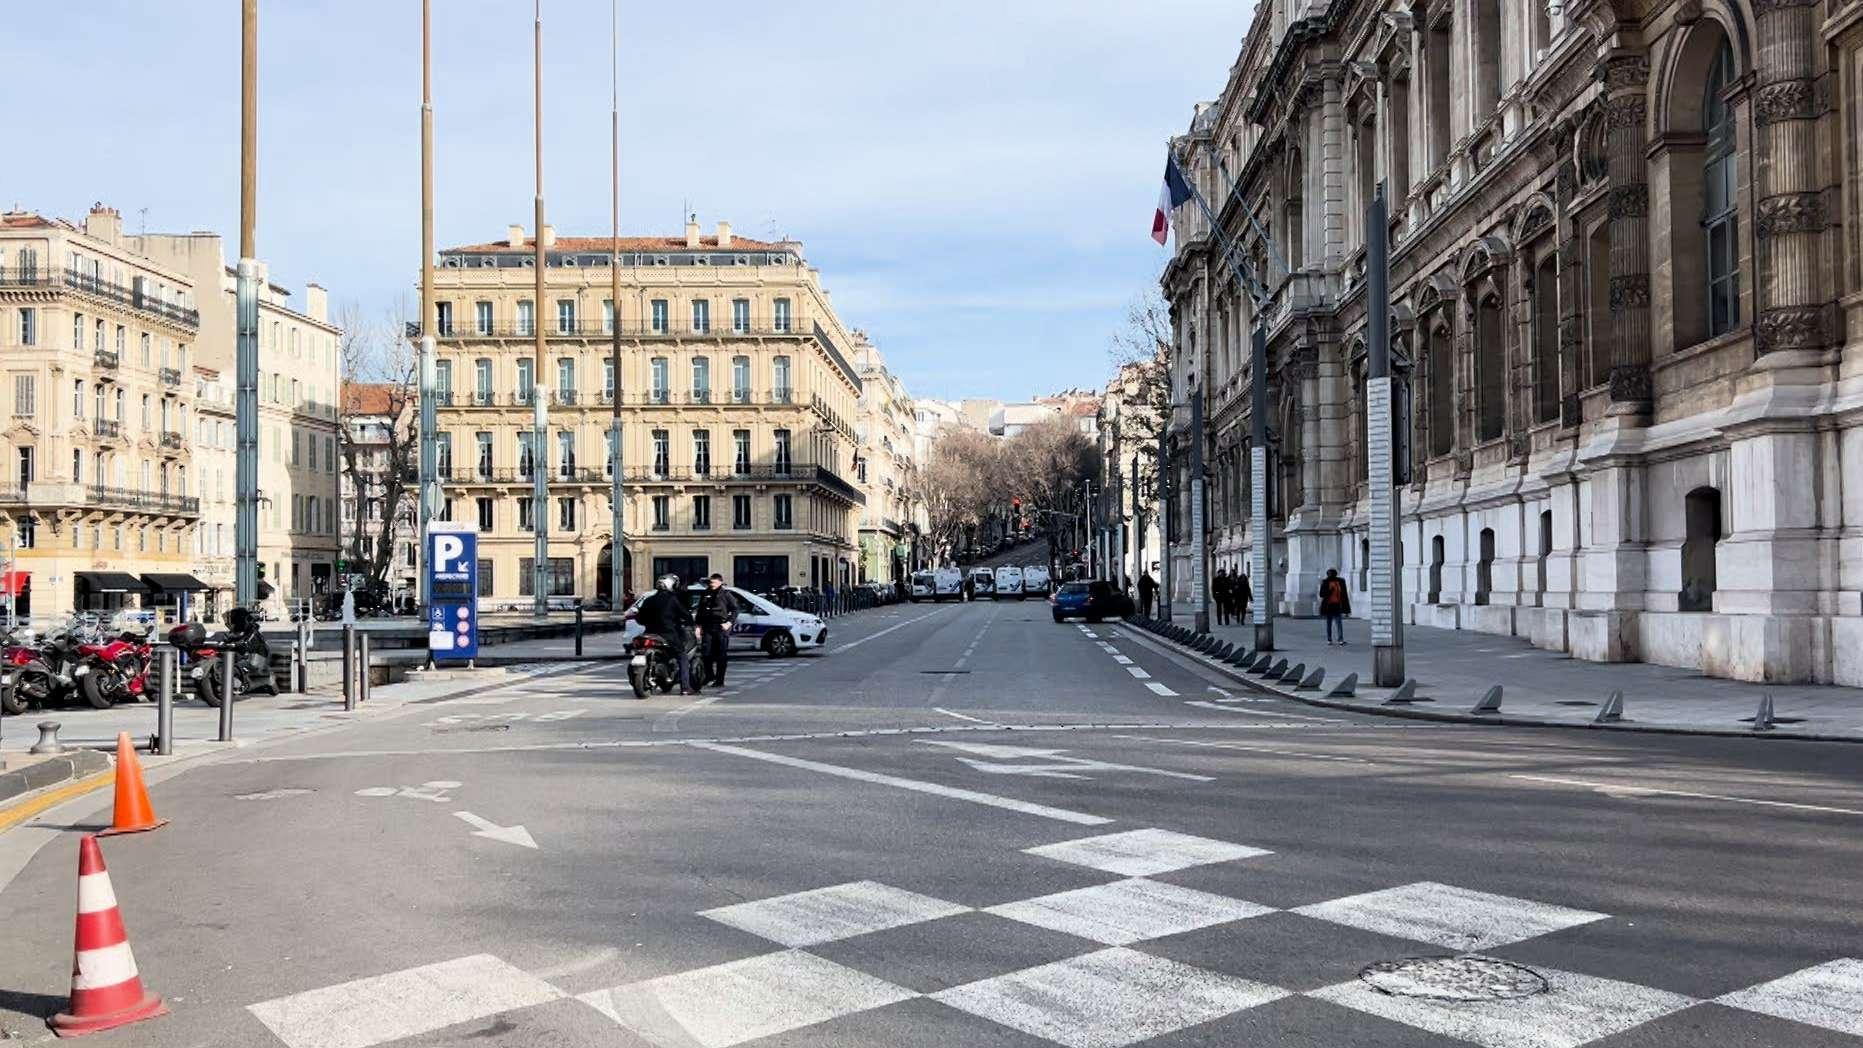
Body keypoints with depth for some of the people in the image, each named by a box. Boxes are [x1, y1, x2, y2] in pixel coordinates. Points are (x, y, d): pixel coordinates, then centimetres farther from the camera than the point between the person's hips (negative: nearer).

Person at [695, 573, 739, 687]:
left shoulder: (725, 594, 1)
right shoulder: (705, 594, 15)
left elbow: (735, 609, 2)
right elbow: (700, 611, 20)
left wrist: (730, 622, -9)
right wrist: (699, 625, 12)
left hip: (721, 628, -4)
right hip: (707, 627, 4)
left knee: (721, 656, -1)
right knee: (706, 653, -1)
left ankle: (720, 681, 3)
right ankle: (709, 675, 19)